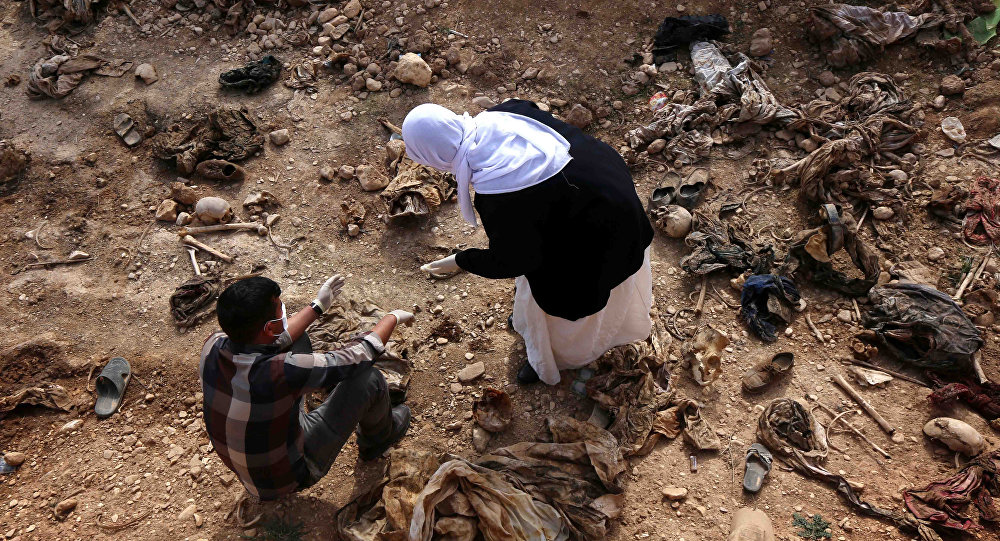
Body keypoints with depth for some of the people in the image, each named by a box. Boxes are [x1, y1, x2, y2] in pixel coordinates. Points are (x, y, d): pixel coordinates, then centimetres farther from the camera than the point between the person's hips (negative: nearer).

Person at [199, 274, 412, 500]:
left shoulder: (212, 346, -20)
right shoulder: (279, 373, -40)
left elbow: (274, 341, 2)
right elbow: (357, 355, -26)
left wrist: (318, 306, 10)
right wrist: (393, 317, -8)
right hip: (290, 477, -6)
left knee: (300, 340, 9)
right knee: (368, 378, -10)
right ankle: (378, 439, 24)